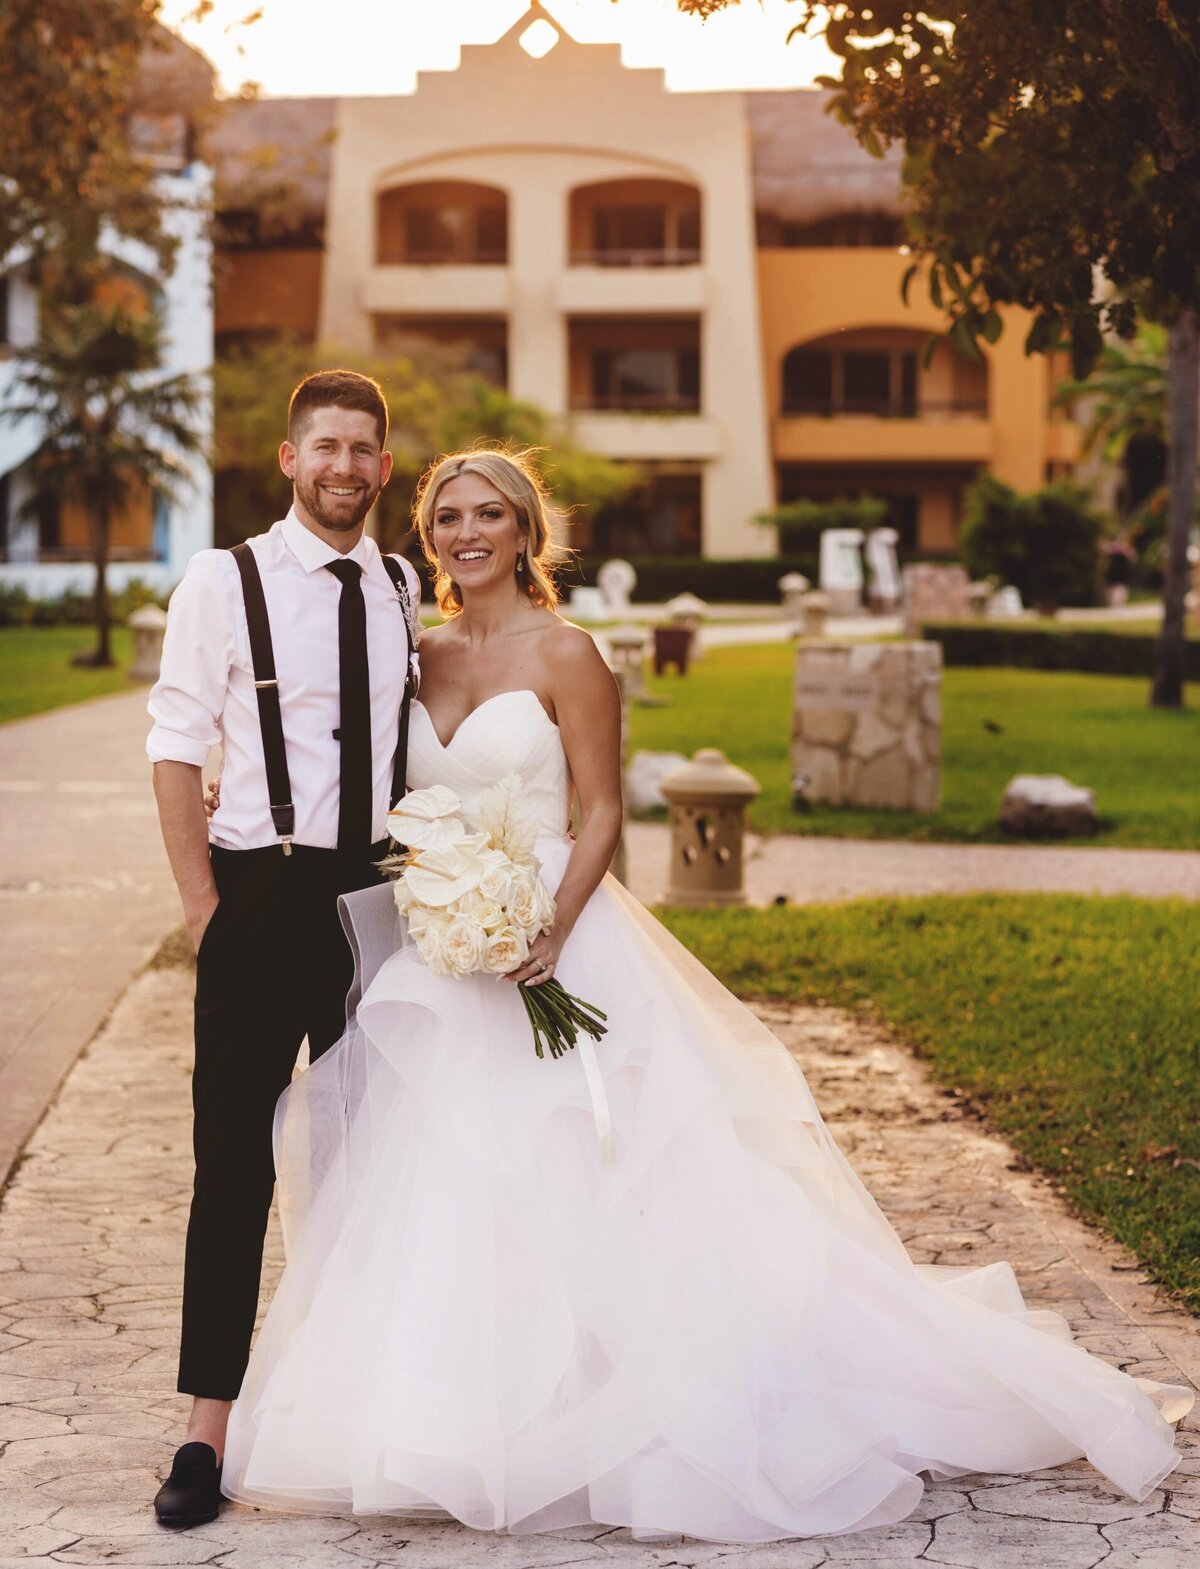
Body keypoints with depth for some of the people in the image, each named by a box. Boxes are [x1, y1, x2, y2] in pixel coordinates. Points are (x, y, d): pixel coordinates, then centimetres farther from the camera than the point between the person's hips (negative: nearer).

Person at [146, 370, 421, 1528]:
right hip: (263, 894, -4)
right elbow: (176, 748, -5)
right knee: (235, 1161, -3)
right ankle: (207, 1432, 1)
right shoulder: (224, 582, -3)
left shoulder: (410, 594, 9)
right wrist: (204, 907, -9)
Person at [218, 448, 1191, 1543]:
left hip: (549, 947, -6)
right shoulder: (421, 657, 11)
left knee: (559, 1183, -6)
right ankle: (452, 1421, 18)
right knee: (439, 1194, 7)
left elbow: (601, 810, -8)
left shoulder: (563, 653, -6)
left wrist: (553, 927, -21)